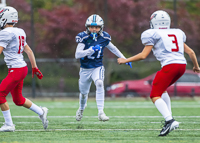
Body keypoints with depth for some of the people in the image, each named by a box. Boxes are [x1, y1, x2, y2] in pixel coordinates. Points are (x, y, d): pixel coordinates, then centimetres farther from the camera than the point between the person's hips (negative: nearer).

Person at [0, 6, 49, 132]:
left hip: (16, 70, -9)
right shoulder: (19, 32, 14)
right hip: (22, 67, 9)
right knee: (18, 99, 19)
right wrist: (34, 67, 24)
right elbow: (29, 51, 19)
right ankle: (41, 112, 23)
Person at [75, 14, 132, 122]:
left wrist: (124, 59, 17)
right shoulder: (84, 37, -15)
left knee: (99, 84, -29)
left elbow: (113, 48, 14)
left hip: (97, 67, 0)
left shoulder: (104, 38, -6)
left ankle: (101, 112, -30)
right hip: (85, 69, 0)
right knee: (83, 92, 14)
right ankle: (81, 109, 49)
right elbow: (77, 55, -23)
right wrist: (91, 50, -34)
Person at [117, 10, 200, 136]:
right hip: (182, 65, 7)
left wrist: (125, 60, 11)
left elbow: (143, 55, -1)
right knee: (162, 89, 27)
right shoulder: (177, 33, 22)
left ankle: (170, 121, -28)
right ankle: (169, 119, 16)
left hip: (170, 65, -7)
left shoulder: (152, 35, 3)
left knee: (155, 96, -6)